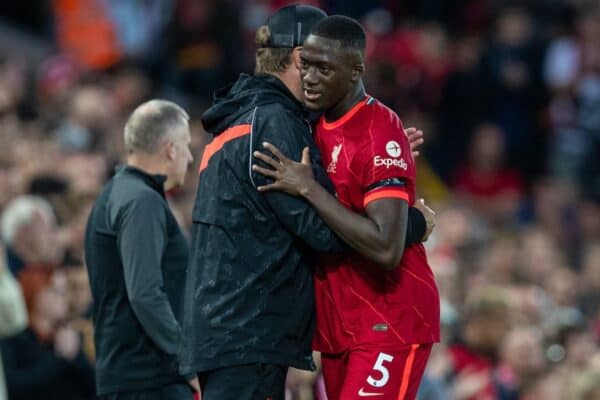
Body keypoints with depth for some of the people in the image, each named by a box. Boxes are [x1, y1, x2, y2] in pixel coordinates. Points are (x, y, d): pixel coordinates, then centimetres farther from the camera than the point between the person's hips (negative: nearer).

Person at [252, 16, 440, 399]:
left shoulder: (380, 134, -17)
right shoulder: (317, 127, 10)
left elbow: (386, 249, -26)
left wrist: (308, 188, -21)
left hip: (389, 324, -9)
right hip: (338, 325, 9)